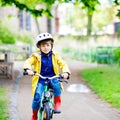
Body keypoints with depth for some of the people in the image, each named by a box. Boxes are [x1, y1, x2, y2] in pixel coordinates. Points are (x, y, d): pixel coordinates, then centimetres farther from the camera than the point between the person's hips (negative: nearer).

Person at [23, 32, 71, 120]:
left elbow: (63, 64, -3)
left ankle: (57, 103, -9)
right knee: (37, 97, -19)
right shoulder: (36, 56, 0)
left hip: (52, 78, 1)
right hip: (40, 80, 0)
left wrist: (65, 72, -24)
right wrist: (28, 69, -34)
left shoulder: (55, 56, 4)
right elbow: (28, 62, -11)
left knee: (56, 84, -35)